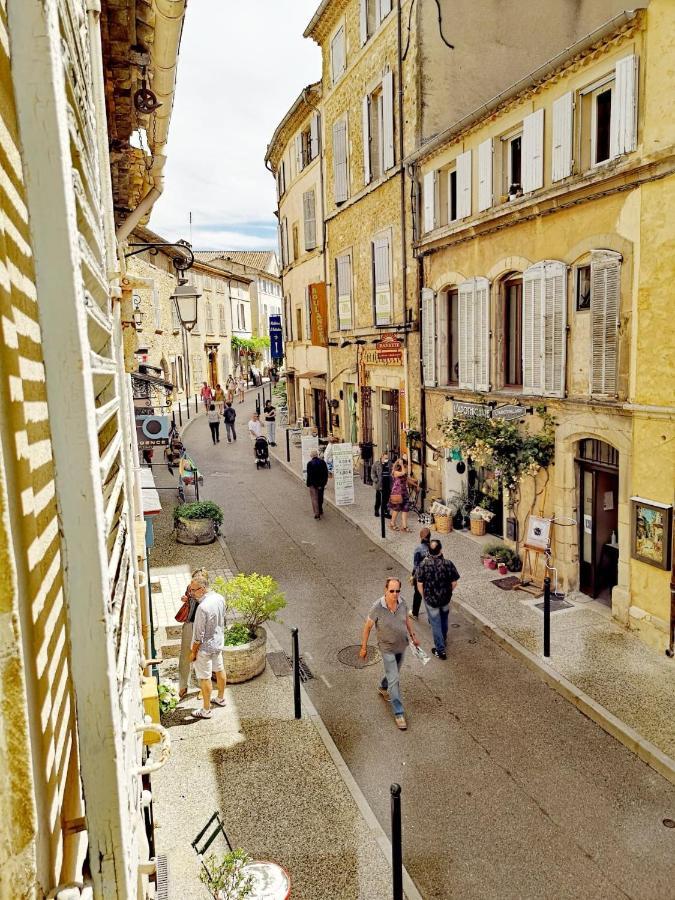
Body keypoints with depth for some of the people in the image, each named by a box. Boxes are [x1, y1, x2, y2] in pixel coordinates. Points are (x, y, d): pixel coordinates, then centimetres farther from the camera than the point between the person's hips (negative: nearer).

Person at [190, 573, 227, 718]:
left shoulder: (203, 608, -33)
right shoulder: (220, 598, -8)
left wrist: (193, 652, -11)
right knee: (219, 670, 25)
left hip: (205, 647, -8)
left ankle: (206, 710, 21)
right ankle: (221, 698, 45)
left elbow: (199, 634, -25)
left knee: (204, 678, 7)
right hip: (218, 642, 8)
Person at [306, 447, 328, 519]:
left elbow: (309, 475, -15)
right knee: (320, 497, 20)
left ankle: (317, 513, 0)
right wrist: (323, 483, 7)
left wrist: (308, 484, -5)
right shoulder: (322, 462, -5)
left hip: (313, 484, -4)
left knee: (314, 498, 4)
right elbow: (326, 473, -1)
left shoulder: (310, 463, -17)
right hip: (321, 483, 4)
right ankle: (320, 511, 33)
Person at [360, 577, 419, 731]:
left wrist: (413, 636, 12)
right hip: (387, 648, -5)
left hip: (402, 645, 5)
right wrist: (364, 647, -8)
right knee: (394, 680, -4)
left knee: (394, 672, 26)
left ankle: (383, 688, 57)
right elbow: (368, 626, -15)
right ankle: (398, 713, 10)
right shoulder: (378, 607, -28)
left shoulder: (402, 602, -15)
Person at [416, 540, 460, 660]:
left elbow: (420, 584, -13)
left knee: (435, 623, 12)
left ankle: (440, 650, 17)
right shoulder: (448, 563, -17)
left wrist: (424, 596, 5)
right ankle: (443, 639, 48)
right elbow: (454, 583, -8)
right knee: (444, 619, 27)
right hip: (446, 598, 2)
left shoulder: (423, 564, -19)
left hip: (430, 599, -2)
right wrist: (448, 592, 11)